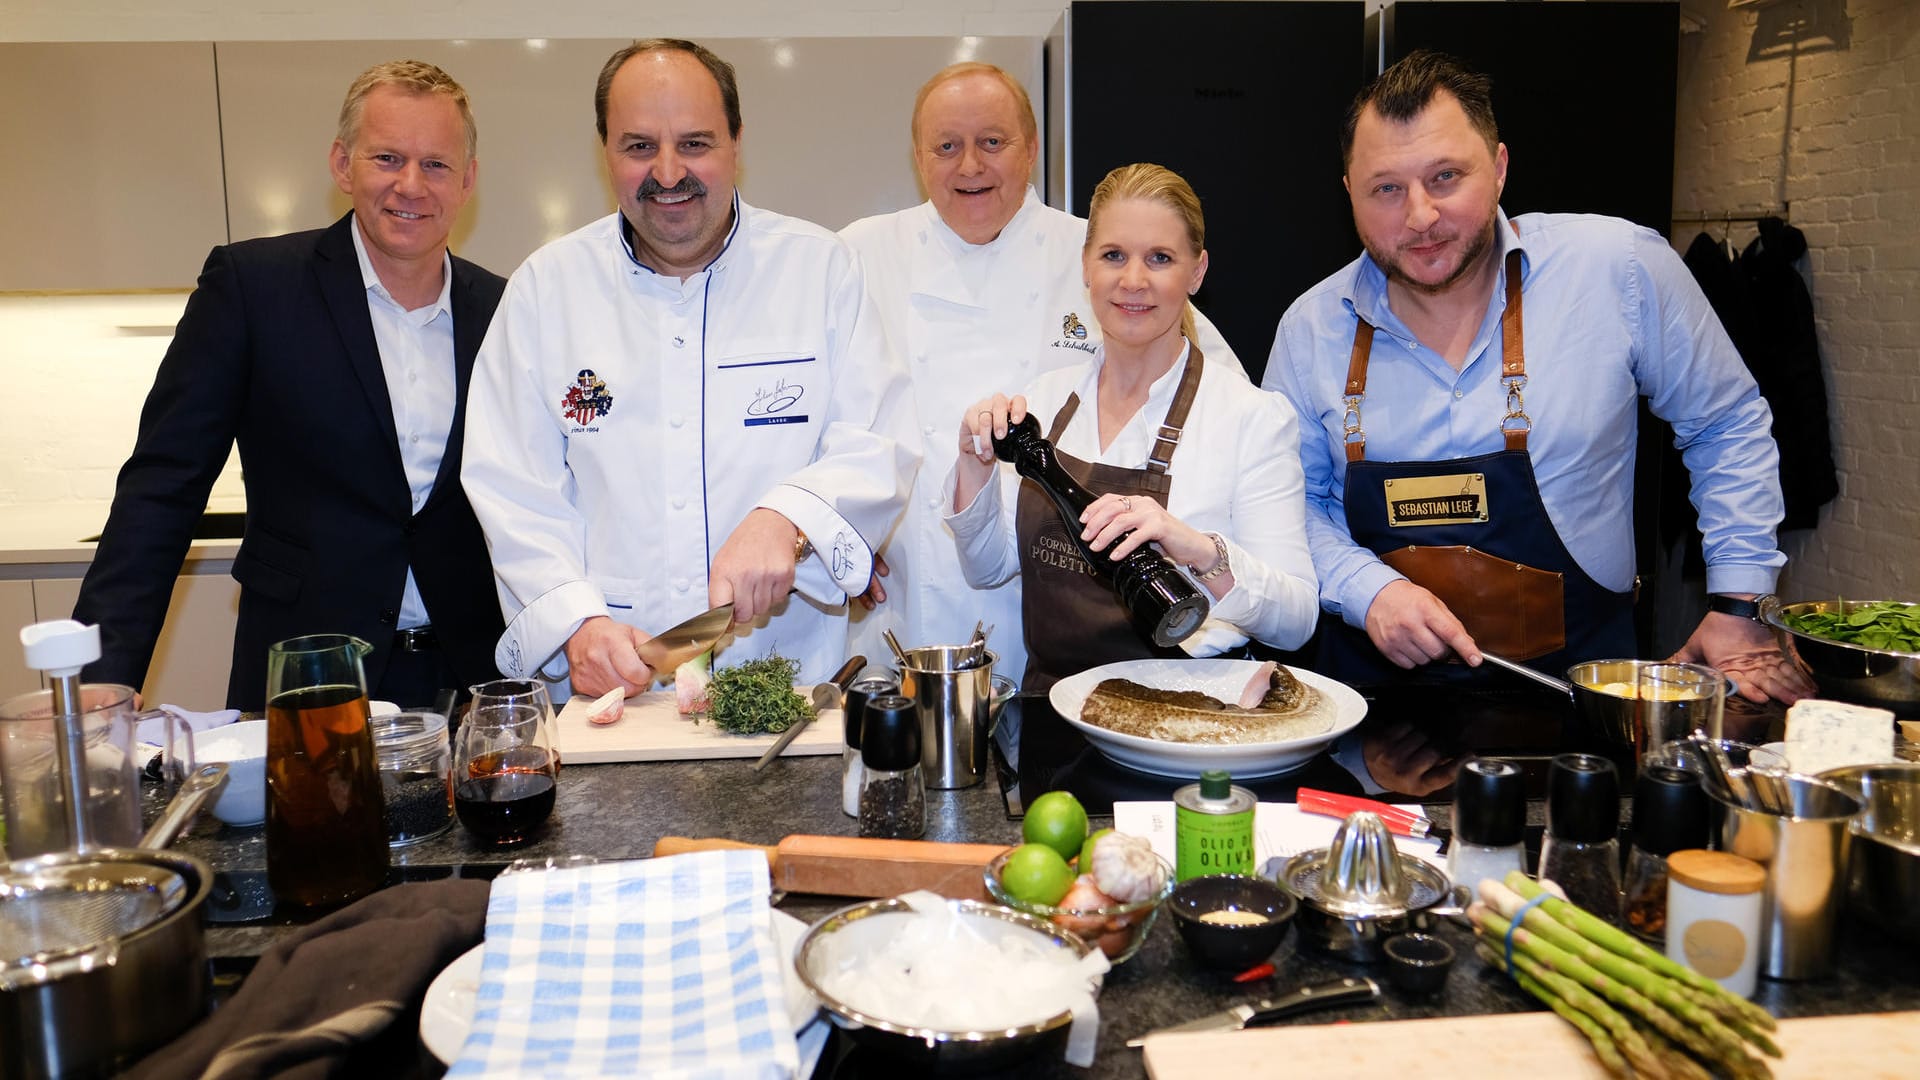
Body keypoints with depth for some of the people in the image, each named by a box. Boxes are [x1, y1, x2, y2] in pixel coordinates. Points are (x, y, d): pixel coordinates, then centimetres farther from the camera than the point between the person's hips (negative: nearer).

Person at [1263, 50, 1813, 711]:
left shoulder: (1621, 271, -5)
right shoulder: (1312, 328, -1)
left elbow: (1726, 427, 9)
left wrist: (1738, 603, 4)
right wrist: (1367, 590, -10)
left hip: (1579, 683, 0)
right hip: (1378, 687, 1)